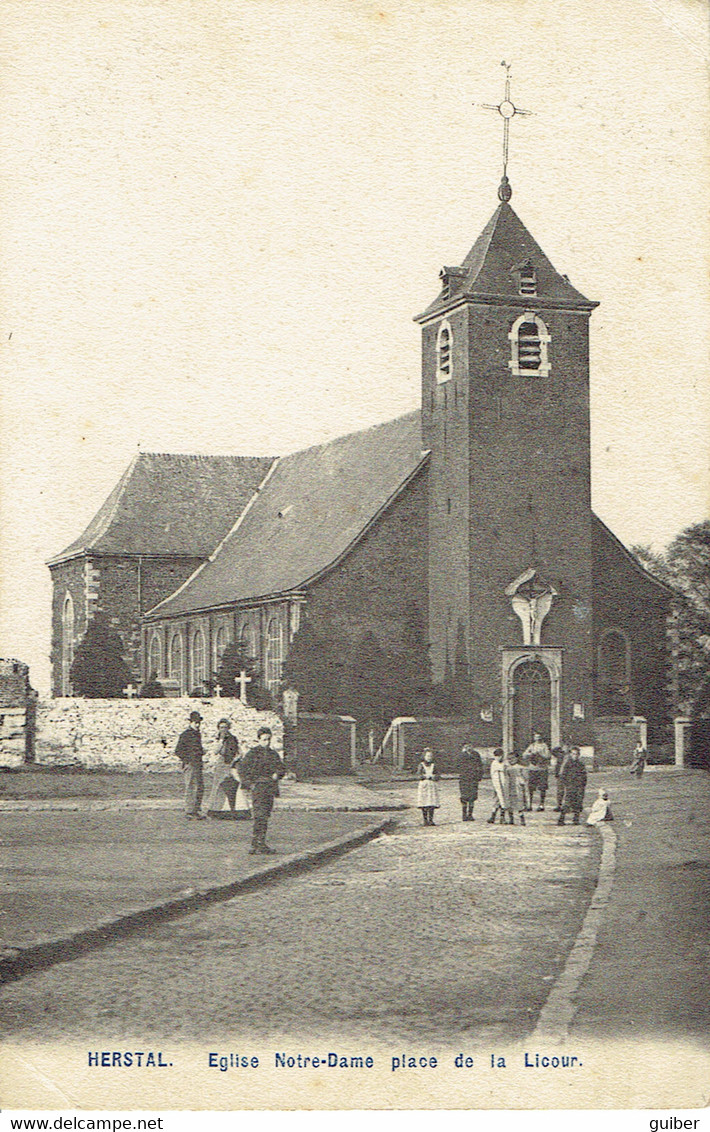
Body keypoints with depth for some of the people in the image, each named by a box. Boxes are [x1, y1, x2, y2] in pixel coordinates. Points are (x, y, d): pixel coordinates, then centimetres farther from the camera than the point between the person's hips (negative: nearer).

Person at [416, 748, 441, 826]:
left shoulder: (434, 765, 12)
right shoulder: (421, 765, 6)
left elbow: (437, 776, 6)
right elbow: (418, 775, -2)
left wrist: (431, 776, -11)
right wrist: (426, 776, -14)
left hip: (432, 785, 2)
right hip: (423, 786, -2)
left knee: (432, 804, -6)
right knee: (424, 804, -6)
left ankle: (431, 820, -2)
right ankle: (425, 820, -1)